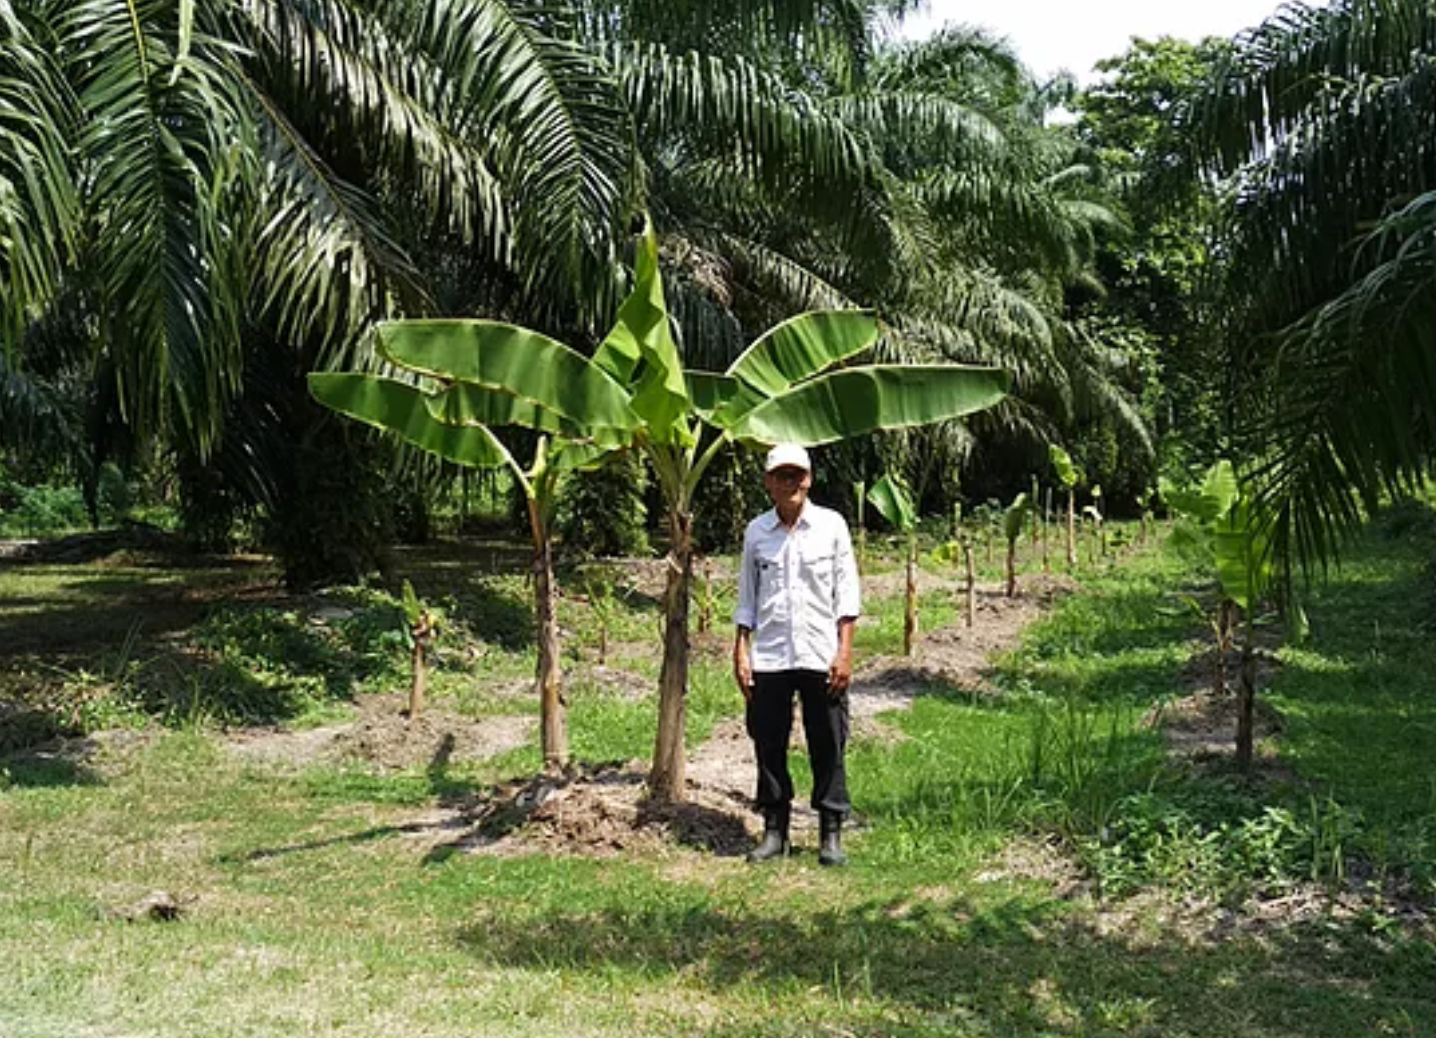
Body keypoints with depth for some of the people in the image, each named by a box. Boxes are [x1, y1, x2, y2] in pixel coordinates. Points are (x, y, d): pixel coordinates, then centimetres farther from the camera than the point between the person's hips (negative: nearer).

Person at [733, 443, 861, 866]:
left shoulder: (831, 525, 2)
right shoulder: (756, 531, 7)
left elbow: (847, 592, 2)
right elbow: (746, 597, 12)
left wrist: (844, 651, -5)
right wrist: (740, 651, 5)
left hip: (821, 656, -2)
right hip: (768, 657, 2)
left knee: (828, 747, 3)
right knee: (768, 744, 6)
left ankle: (831, 834, 13)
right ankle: (774, 830, 17)